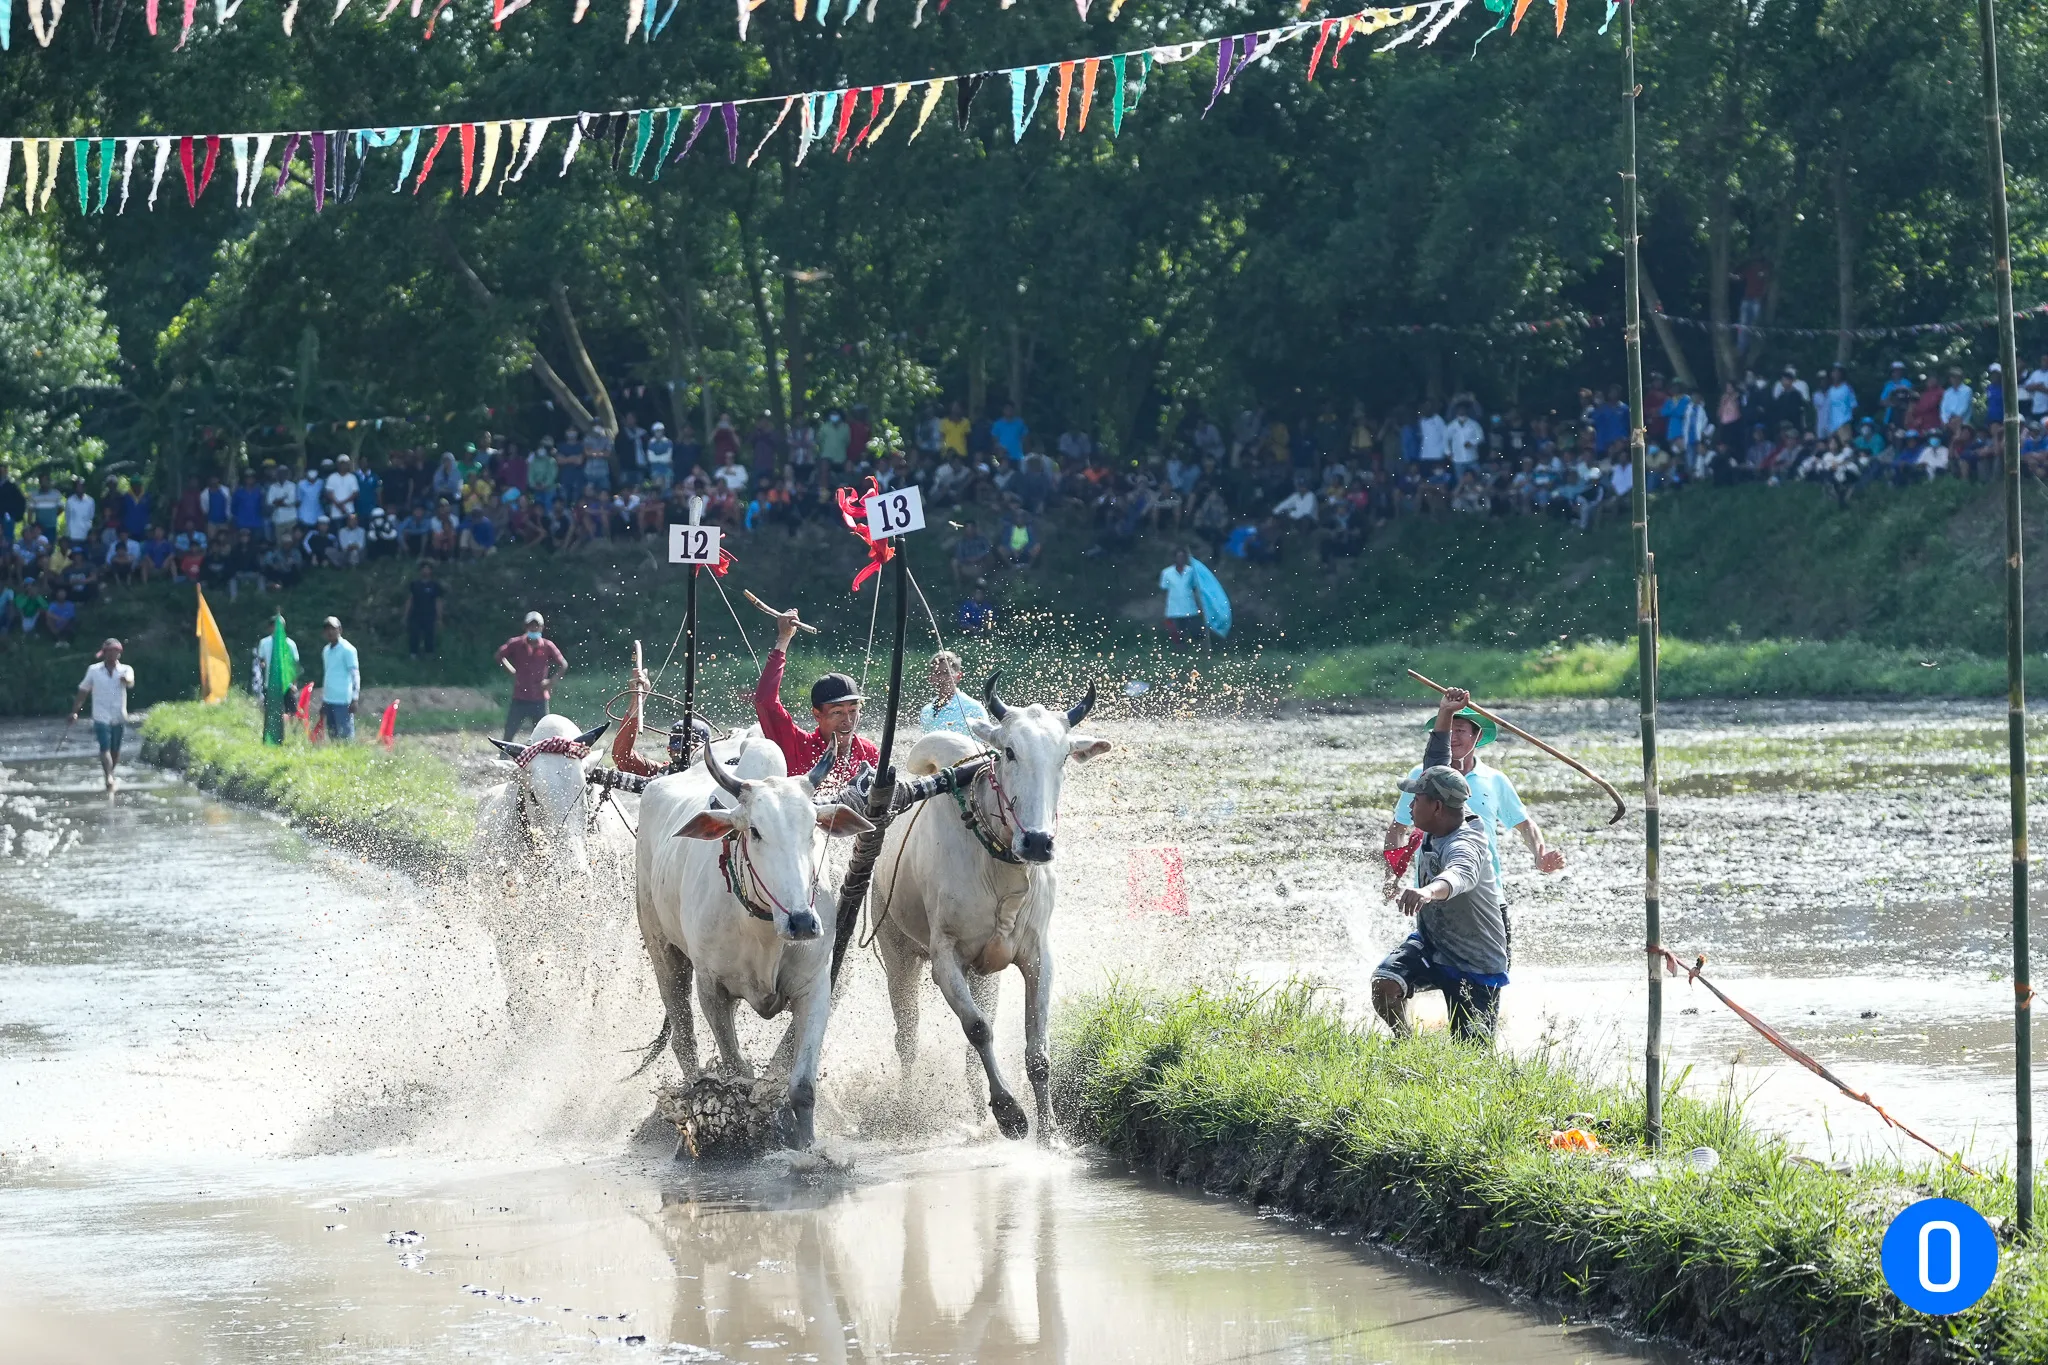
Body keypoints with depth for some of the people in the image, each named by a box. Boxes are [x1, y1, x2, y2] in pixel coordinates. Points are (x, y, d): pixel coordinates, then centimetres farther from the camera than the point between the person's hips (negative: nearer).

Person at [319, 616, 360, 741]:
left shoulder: (347, 649, -6)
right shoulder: (326, 650, 16)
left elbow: (355, 674, -9)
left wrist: (354, 698, -16)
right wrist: (322, 702, 20)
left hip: (343, 700, -7)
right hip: (328, 700, 7)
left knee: (346, 735, -8)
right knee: (333, 734, 7)